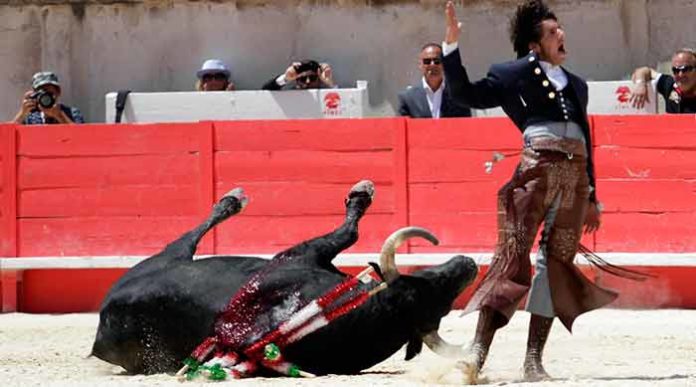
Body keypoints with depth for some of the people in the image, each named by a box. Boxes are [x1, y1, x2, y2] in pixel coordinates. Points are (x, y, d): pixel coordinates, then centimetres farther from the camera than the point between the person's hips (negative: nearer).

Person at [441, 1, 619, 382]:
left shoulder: (576, 85, 26)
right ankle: (478, 350, -18)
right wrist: (451, 46, -5)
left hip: (575, 178, 5)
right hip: (536, 170, -5)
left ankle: (533, 359, 0)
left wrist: (591, 198, 25)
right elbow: (466, 93, 3)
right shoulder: (514, 74, 12)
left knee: (557, 265, -1)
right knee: (512, 257, -13)